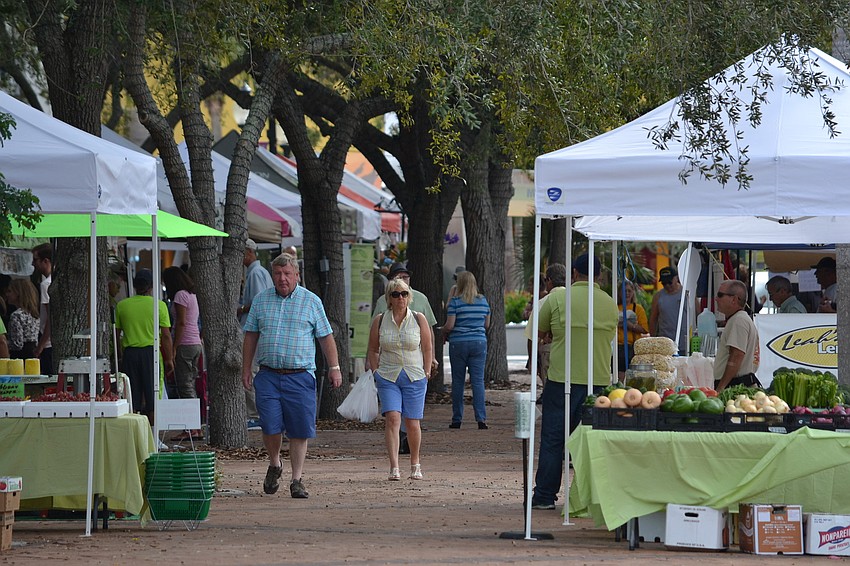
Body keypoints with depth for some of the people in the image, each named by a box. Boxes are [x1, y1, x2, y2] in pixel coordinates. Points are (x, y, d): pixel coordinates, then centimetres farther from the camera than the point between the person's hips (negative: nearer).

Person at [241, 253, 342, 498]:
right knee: (270, 426, -7)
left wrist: (334, 368, 1)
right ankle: (274, 465, 19)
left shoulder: (311, 301, 5)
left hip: (300, 375, -1)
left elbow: (326, 337, 8)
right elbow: (251, 336, 16)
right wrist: (246, 369, 11)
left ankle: (296, 480, 6)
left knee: (300, 431, -2)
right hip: (268, 375, 1)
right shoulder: (261, 300, 11)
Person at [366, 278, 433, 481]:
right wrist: (376, 373, 3)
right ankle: (394, 468, -19)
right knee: (392, 418, -15)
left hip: (415, 378, 0)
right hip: (388, 378, 0)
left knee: (412, 423, 3)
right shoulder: (380, 321, 3)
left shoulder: (418, 319, 2)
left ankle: (415, 464, 24)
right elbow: (372, 350, 11)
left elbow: (427, 349, 6)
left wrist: (426, 374, 2)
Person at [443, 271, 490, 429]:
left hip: (458, 343, -2)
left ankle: (457, 420, 10)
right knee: (478, 381, 1)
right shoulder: (483, 301, 5)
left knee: (458, 382, 7)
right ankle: (481, 418, -9)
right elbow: (487, 325, 12)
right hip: (479, 342, 2)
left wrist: (443, 332, 11)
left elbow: (449, 326, -10)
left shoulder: (455, 301, -8)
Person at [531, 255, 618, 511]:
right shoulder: (610, 304, 4)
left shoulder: (557, 298, -5)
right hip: (599, 379, 2)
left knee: (553, 439, 4)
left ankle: (544, 496, 4)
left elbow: (540, 330, 5)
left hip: (562, 378, -2)